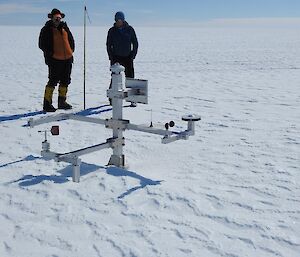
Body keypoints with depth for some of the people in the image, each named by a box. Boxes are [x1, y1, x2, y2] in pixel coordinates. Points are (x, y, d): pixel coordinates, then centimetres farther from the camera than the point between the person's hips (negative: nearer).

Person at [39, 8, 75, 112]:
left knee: (65, 81, 12)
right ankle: (47, 104, 0)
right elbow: (42, 44, -5)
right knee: (53, 81, -7)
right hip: (55, 60, -6)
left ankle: (62, 102, 25)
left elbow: (71, 40, 24)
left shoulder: (64, 27, 13)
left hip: (67, 59, 6)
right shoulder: (46, 29, -4)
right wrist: (50, 53, -10)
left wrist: (71, 50, 12)